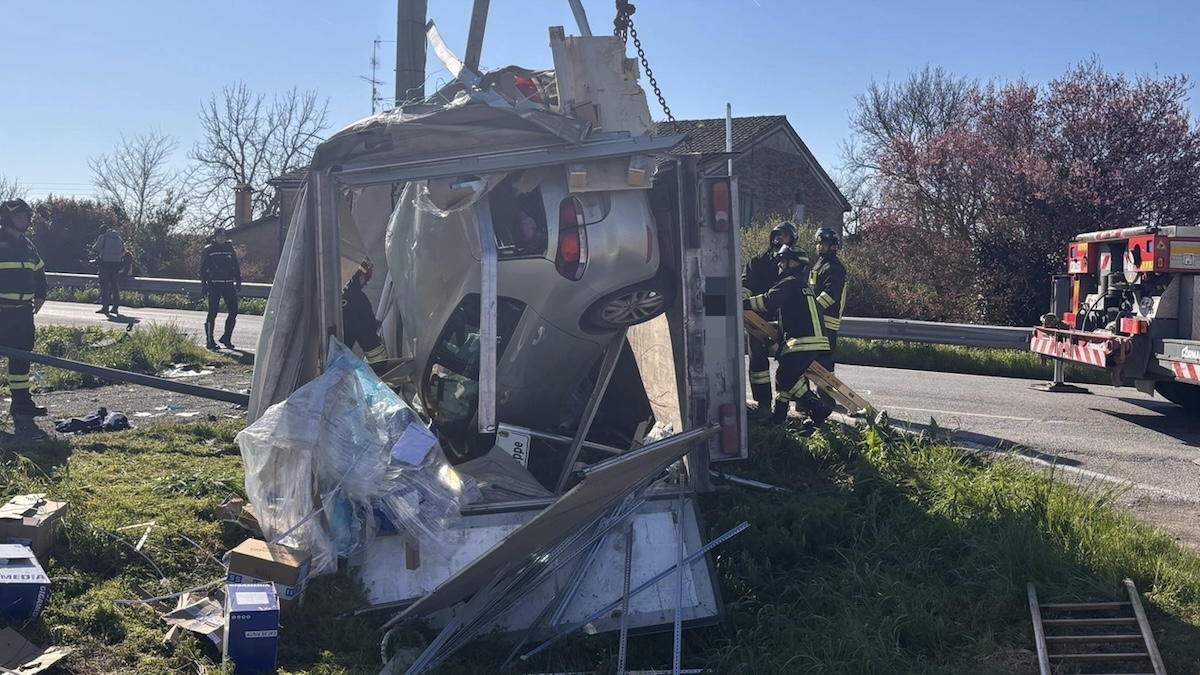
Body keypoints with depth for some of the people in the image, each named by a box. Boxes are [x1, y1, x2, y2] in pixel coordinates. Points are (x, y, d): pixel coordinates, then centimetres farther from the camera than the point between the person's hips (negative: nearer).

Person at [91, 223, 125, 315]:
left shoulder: (103, 237, -3)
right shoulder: (118, 238, 13)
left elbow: (95, 249, -1)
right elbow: (122, 251, 15)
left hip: (105, 263, -4)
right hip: (116, 264, 5)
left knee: (104, 286, -1)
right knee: (115, 286, 9)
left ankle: (105, 307, -5)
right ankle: (115, 307, 8)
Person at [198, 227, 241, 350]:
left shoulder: (230, 249, 13)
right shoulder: (208, 250, 2)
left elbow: (236, 267, 16)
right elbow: (203, 268, 1)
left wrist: (238, 282, 10)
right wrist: (204, 285, -5)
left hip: (228, 284, 4)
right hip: (214, 285, -4)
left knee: (233, 311, -1)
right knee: (212, 313, -2)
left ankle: (226, 338, 12)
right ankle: (210, 340, 5)